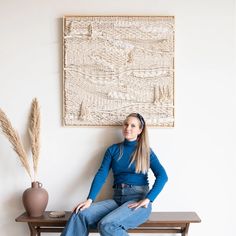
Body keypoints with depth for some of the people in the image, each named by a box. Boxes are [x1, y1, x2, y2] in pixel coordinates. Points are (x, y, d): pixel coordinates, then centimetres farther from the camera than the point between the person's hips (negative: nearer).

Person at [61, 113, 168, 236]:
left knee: (107, 225, -30)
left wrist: (147, 199, -20)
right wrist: (90, 199, -13)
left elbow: (162, 176, -7)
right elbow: (101, 174, 1)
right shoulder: (113, 150, 12)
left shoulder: (146, 151, 4)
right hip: (117, 199, 4)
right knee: (80, 214, -21)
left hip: (138, 199, -3)